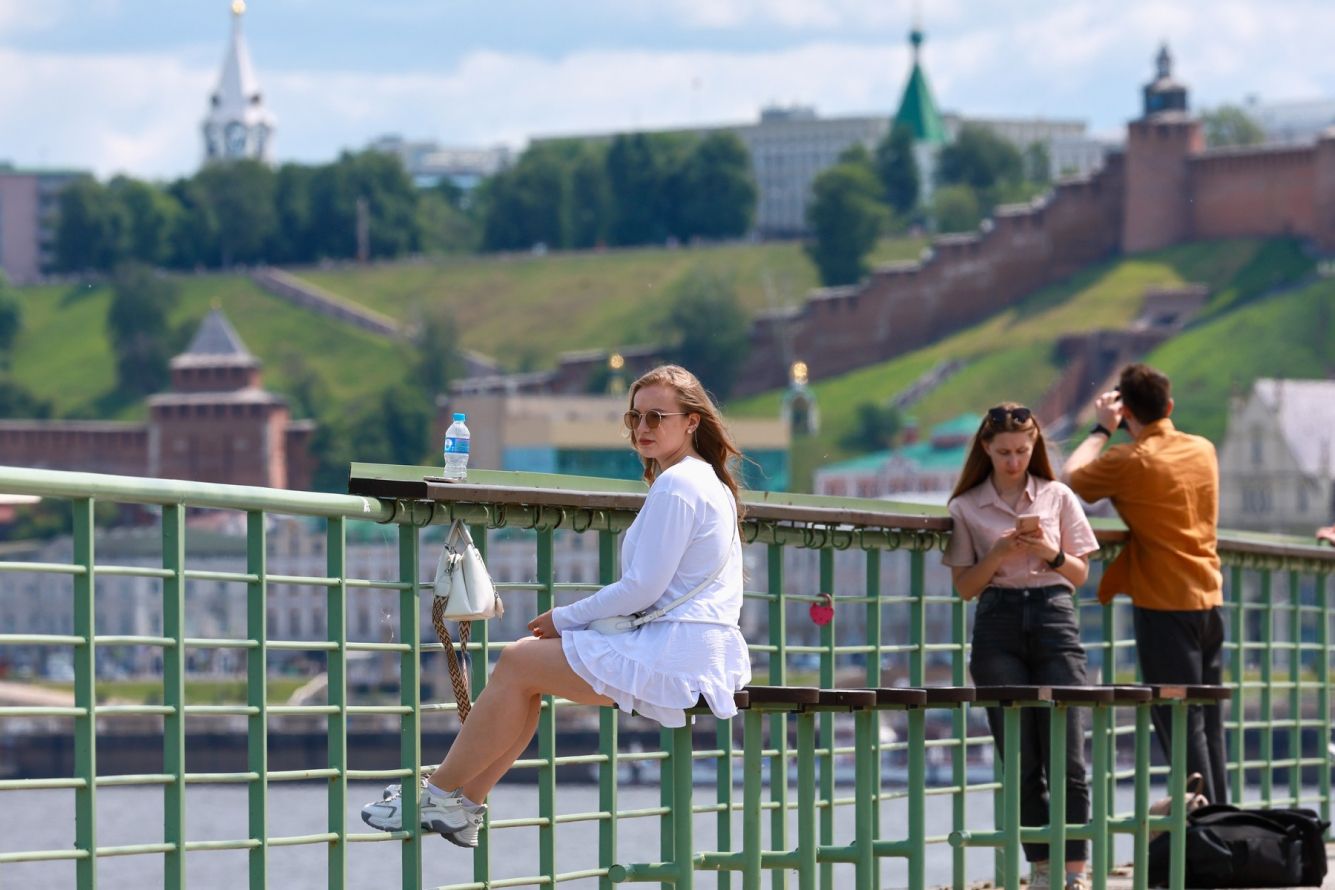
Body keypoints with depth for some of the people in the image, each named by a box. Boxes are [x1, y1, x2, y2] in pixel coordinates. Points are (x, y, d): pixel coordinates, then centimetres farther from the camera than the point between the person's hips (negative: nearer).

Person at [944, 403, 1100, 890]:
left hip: (1054, 617, 0)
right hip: (998, 625, 0)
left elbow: (1079, 574, 12)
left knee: (1066, 753, -7)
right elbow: (965, 585, 7)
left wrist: (1051, 553, -7)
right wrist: (999, 555, -9)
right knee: (1021, 758, 1)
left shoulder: (1057, 497, 10)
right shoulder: (967, 508, 8)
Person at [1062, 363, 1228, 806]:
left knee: (1181, 725, -5)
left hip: (1164, 607, -6)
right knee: (1209, 724, 12)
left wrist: (1102, 429, 10)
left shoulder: (1128, 462, -14)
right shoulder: (1204, 450, 5)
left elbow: (1071, 479, 0)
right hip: (1209, 600, 6)